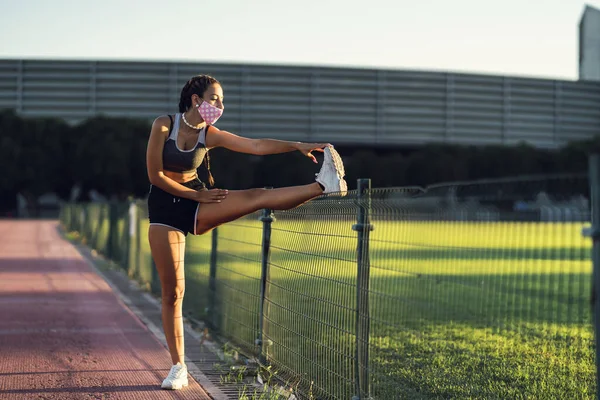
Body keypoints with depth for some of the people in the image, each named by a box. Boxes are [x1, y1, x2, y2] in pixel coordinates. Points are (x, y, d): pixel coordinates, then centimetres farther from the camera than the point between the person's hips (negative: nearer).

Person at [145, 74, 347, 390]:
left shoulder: (210, 135, -2)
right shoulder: (163, 126, -11)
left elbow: (255, 145, -12)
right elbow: (155, 175, -13)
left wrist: (297, 146, -24)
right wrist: (197, 194, -12)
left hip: (195, 205, 3)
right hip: (164, 210, -3)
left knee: (256, 198, -20)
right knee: (172, 292, -4)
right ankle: (178, 367, 4)